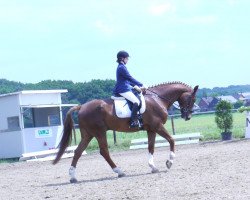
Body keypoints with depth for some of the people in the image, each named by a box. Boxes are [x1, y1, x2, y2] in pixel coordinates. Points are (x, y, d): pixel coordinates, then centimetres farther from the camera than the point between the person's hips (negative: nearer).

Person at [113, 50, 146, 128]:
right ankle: (133, 122, -25)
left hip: (124, 88, 11)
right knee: (136, 101, -22)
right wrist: (141, 85, -7)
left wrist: (136, 86, 15)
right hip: (123, 90, -11)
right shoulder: (122, 68, -14)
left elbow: (128, 79, 23)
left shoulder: (121, 67, 18)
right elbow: (130, 78, -14)